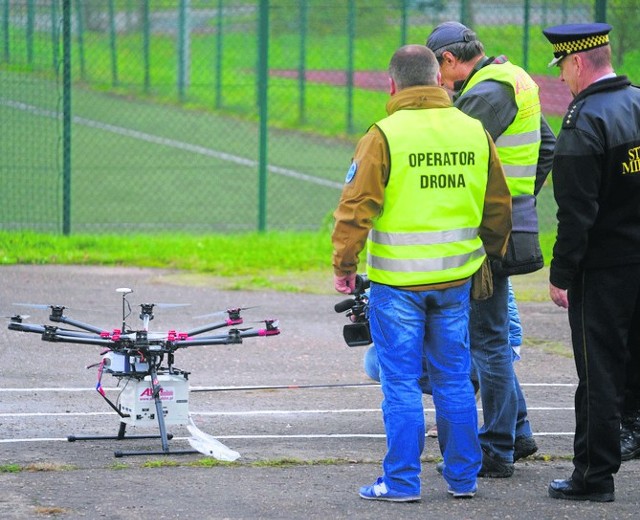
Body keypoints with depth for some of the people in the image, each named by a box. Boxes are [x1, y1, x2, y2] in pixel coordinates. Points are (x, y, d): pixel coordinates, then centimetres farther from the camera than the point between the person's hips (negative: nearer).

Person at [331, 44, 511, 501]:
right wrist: (491, 255, 27)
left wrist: (345, 265, -2)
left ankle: (402, 481, 5)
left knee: (401, 382, 2)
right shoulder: (474, 131, 4)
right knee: (454, 379, 13)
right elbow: (497, 207, 13)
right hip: (456, 279, 4)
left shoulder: (384, 136, -11)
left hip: (397, 282, -4)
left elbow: (356, 207, -13)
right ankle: (463, 478, 19)